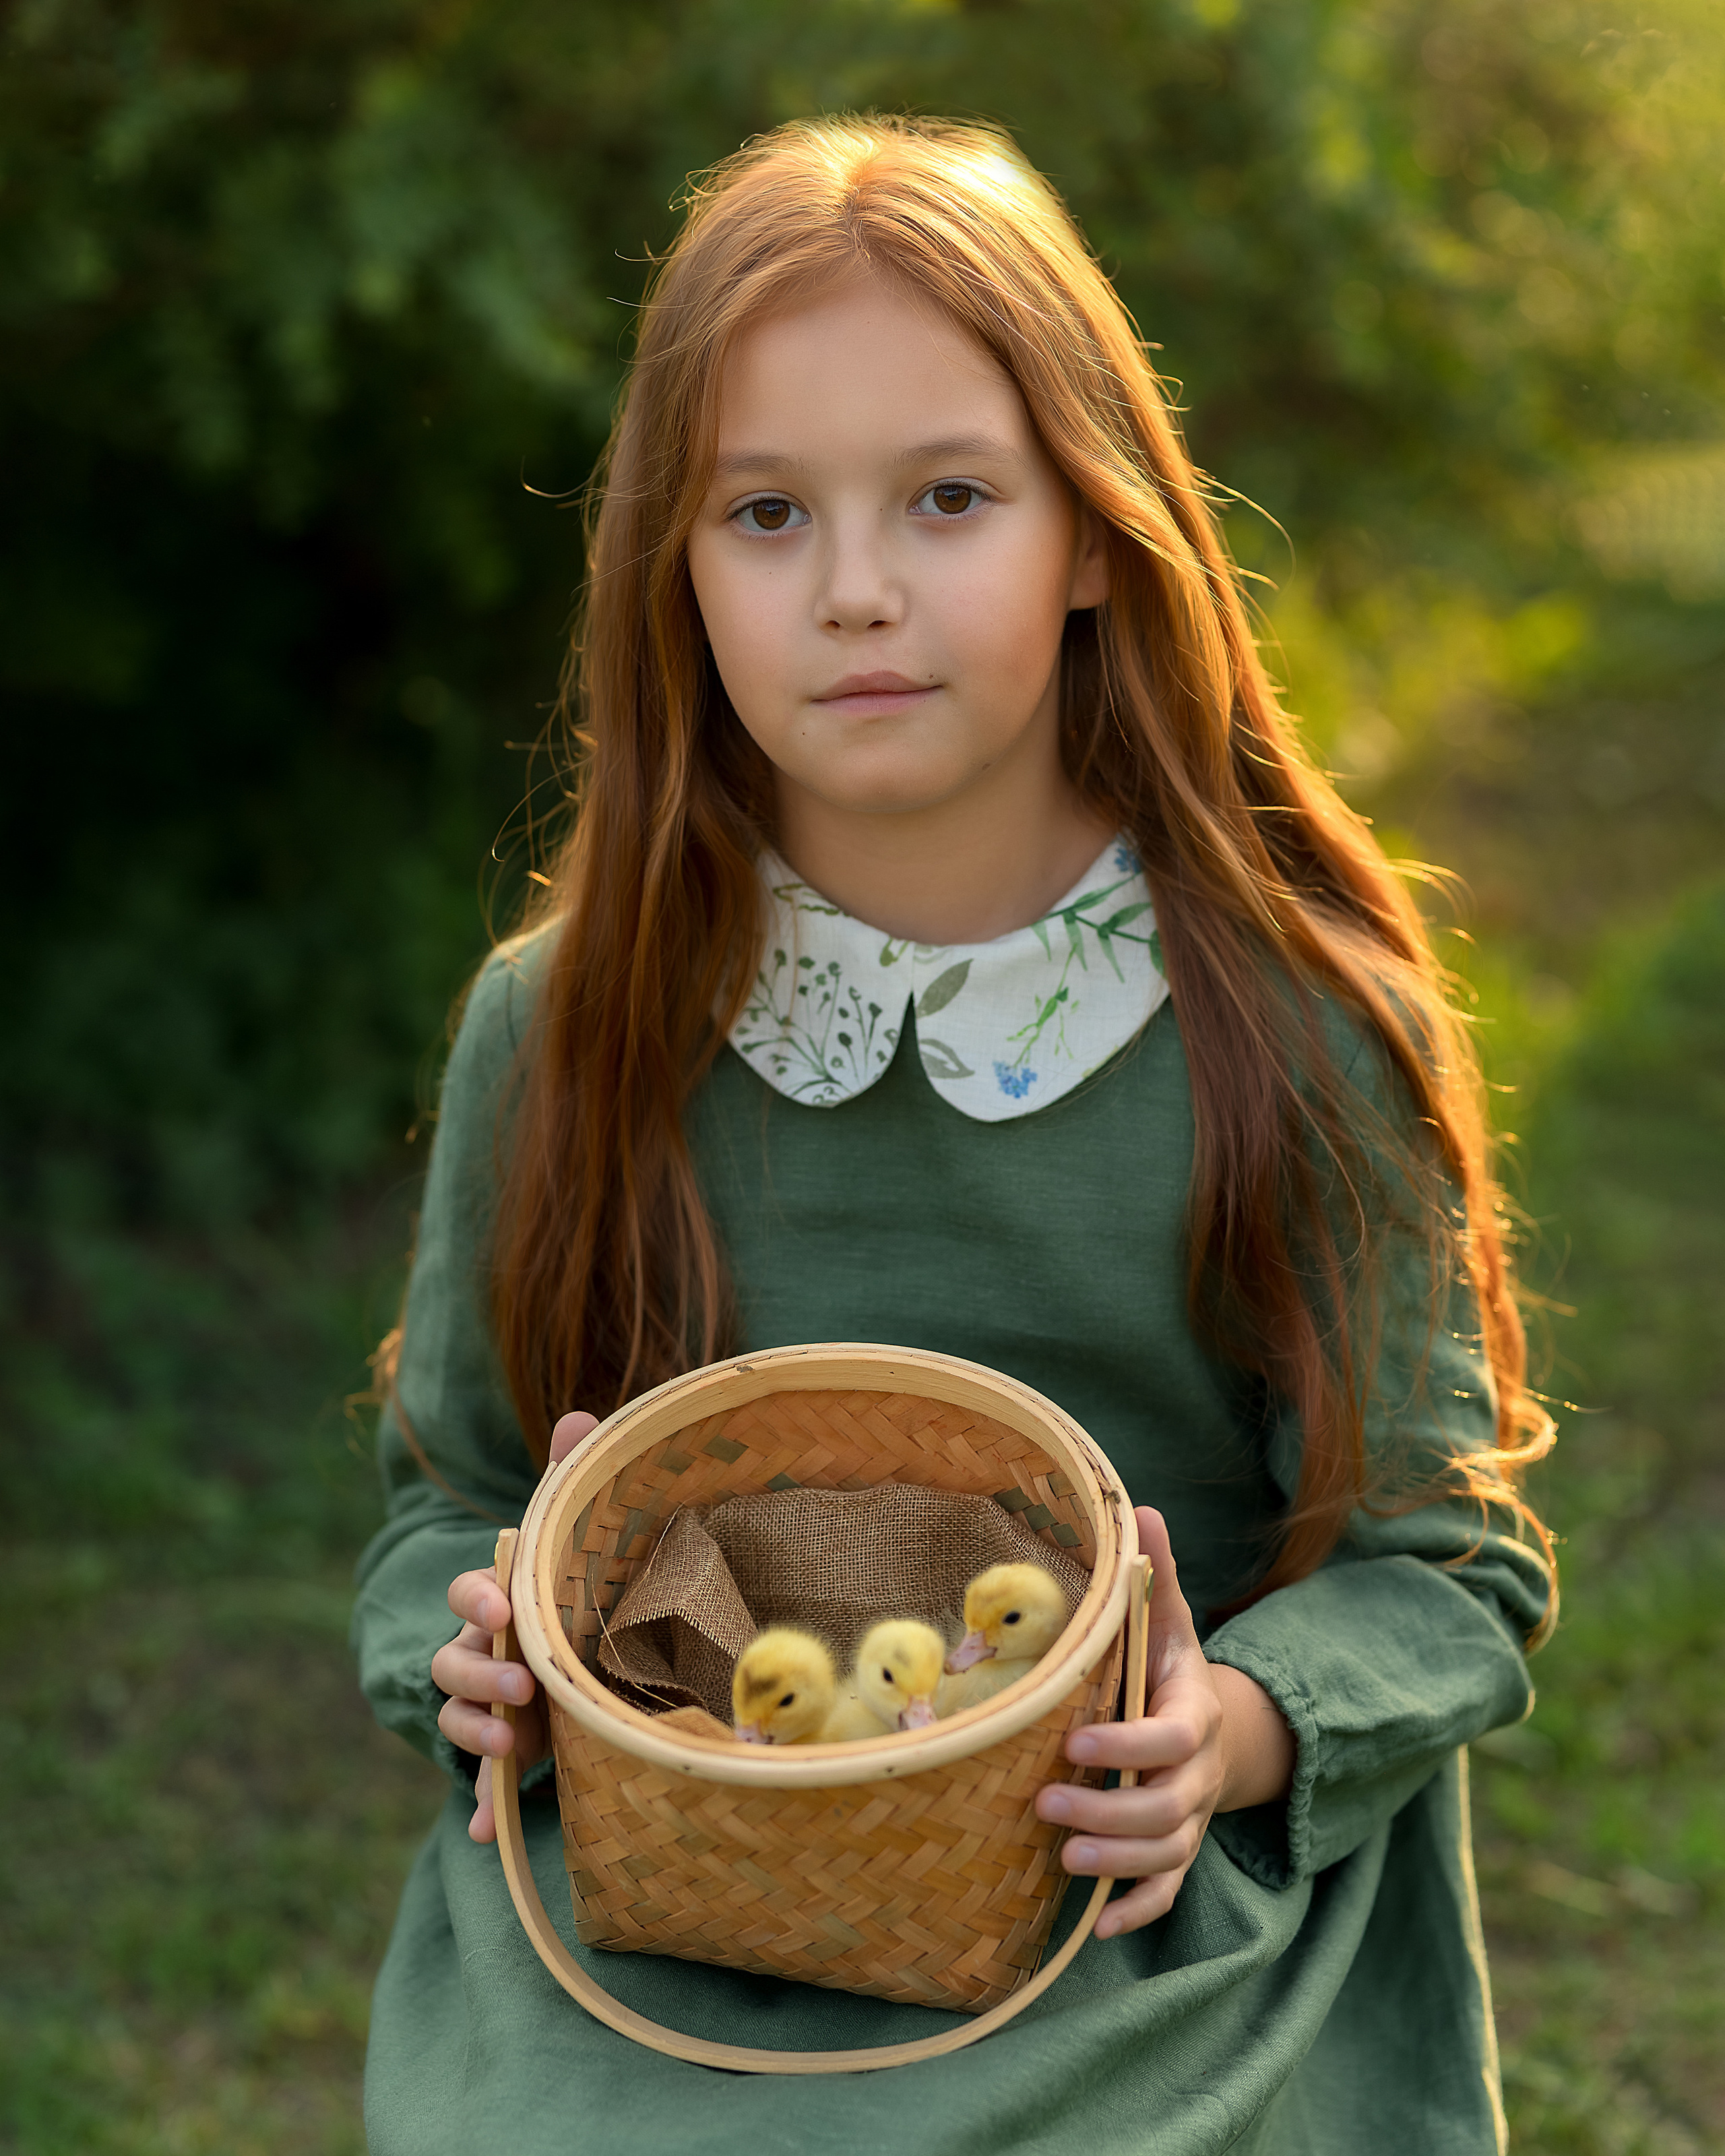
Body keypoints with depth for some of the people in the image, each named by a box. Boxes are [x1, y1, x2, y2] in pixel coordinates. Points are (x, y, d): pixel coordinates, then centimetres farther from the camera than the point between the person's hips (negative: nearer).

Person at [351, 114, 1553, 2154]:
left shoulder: (1300, 1034, -4)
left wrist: (1235, 1732, -18)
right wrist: (476, 1649, -8)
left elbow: (1445, 1562, 1)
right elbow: (445, 1500, 14)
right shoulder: (567, 1024, 2)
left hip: (1151, 1956, -1)